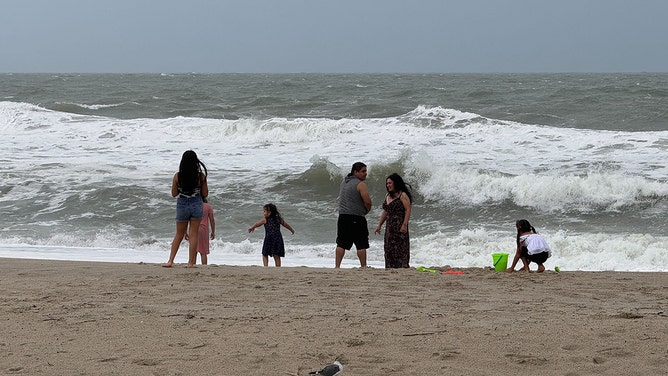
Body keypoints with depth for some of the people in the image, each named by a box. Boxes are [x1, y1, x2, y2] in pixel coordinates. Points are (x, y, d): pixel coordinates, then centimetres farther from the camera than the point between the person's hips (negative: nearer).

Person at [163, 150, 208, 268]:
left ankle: (170, 261, 8)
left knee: (179, 234, 14)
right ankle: (191, 262, 6)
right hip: (196, 204, -1)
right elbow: (205, 194, -2)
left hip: (182, 205, 1)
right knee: (193, 235, 7)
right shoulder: (201, 176, -9)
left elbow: (174, 194, 1)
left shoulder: (177, 176, -7)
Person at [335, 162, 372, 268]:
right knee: (361, 244, 0)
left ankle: (337, 265, 3)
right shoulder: (360, 184, -10)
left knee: (341, 243, 6)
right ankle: (363, 266, 0)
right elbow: (367, 201, -17)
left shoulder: (344, 182, 14)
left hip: (342, 216, 7)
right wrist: (367, 210, 5)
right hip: (357, 217, -7)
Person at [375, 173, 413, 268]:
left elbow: (408, 210, -13)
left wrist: (404, 225, -21)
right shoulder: (387, 196, 18)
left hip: (400, 225, -8)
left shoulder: (403, 195, -6)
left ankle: (403, 266, -12)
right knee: (389, 248, 4)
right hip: (390, 226, 8)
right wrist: (379, 225, 19)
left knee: (400, 246, -11)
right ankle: (390, 268, 5)